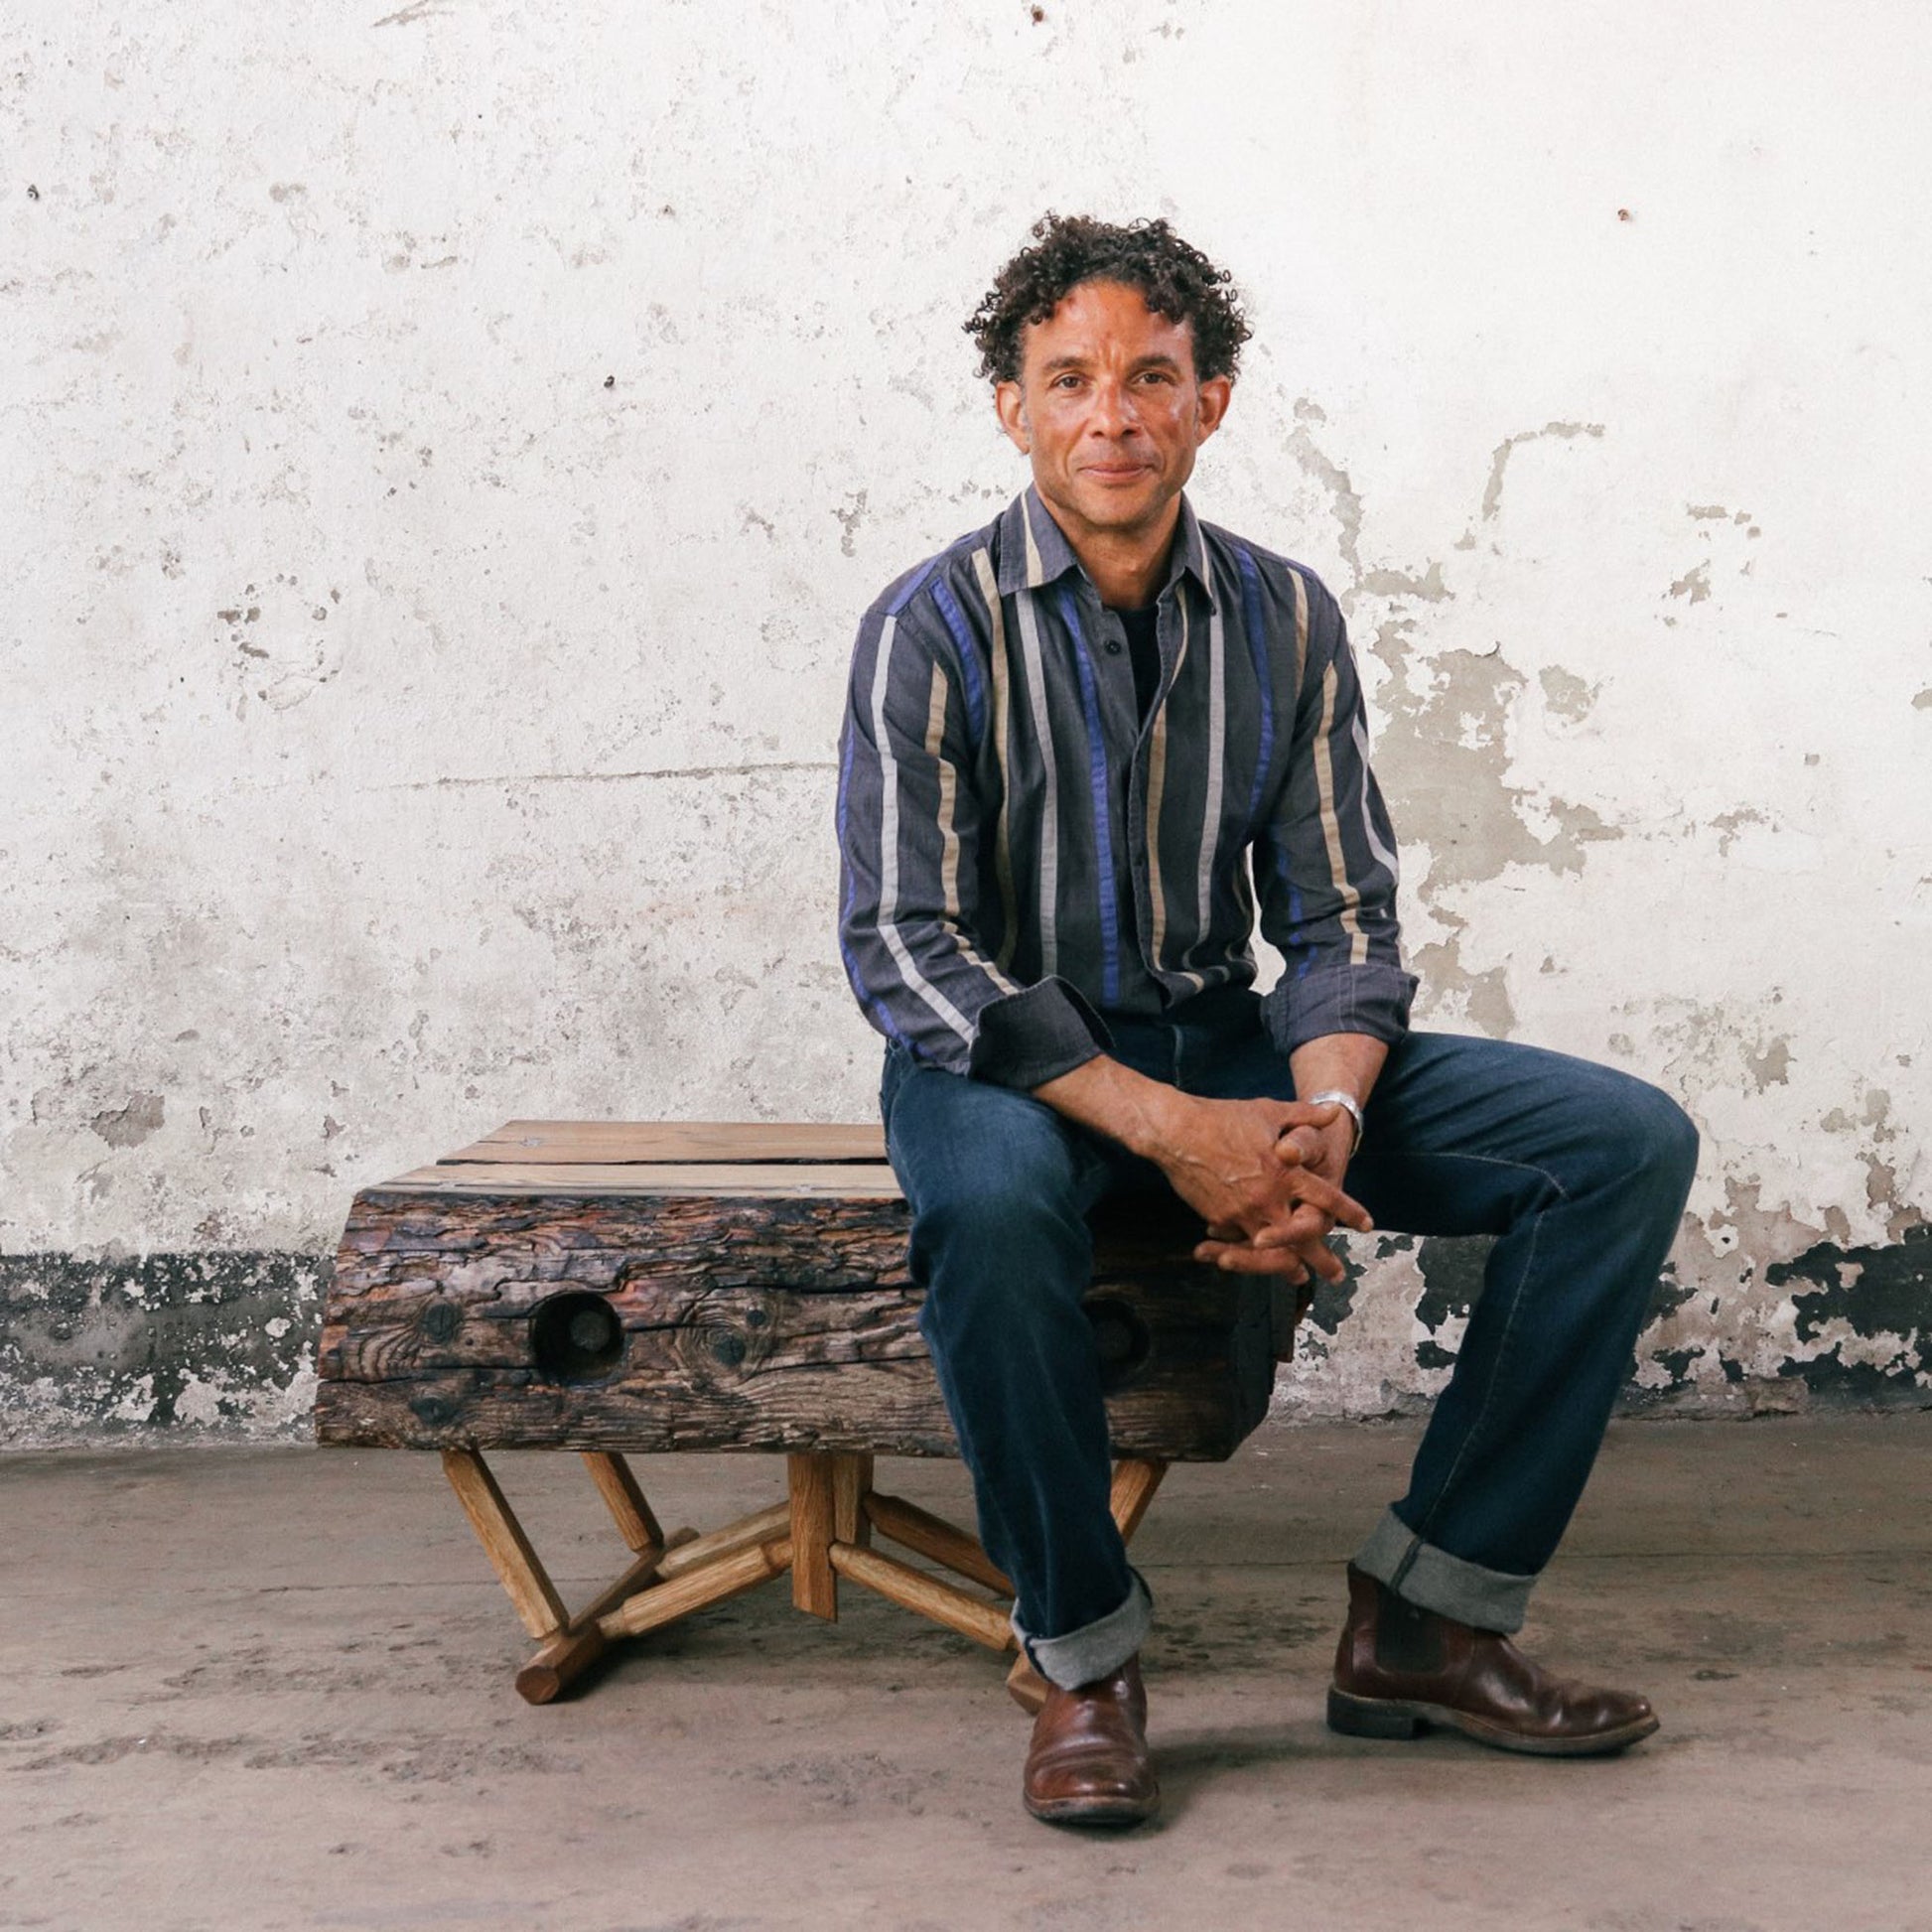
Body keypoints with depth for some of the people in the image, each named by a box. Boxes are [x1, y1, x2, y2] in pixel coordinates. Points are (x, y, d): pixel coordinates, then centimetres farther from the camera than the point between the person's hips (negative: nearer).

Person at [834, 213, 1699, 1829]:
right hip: (1006, 1060, -4)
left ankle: (1426, 1618, -5)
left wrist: (1323, 1117, -20)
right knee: (991, 1200, -41)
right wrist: (1167, 1129, -28)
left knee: (1629, 1141, -10)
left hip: (1227, 1045, 5)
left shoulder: (1285, 620, 2)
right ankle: (1086, 1661, -17)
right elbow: (905, 951, -17)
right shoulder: (935, 629, -10)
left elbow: (1342, 918, 2)